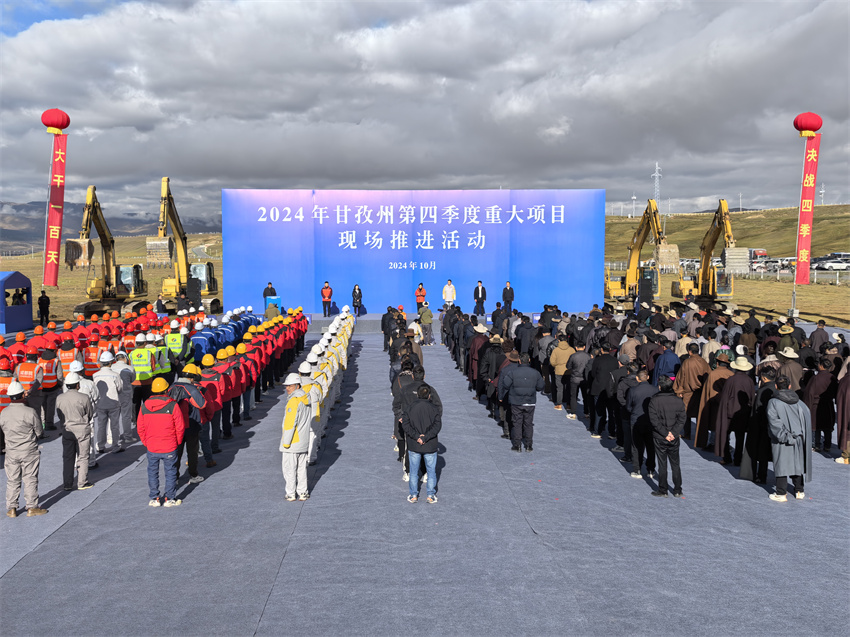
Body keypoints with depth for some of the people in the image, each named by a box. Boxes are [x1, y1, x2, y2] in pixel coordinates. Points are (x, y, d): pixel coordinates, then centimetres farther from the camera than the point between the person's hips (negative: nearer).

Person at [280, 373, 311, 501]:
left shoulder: (294, 401, -19)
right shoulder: (306, 399, 8)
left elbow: (290, 423, -21)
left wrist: (286, 442, -15)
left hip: (292, 443, -8)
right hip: (304, 442, 8)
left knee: (289, 469, 3)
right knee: (302, 468, 15)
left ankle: (291, 494, 9)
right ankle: (303, 492, 20)